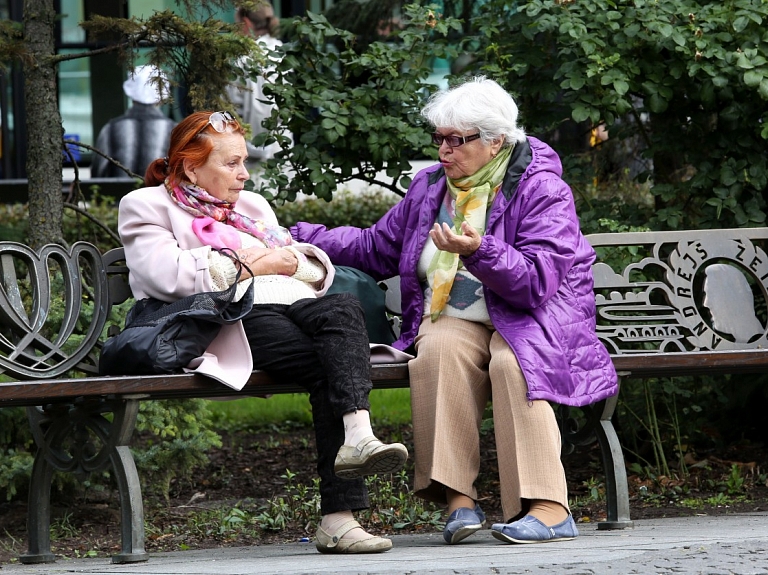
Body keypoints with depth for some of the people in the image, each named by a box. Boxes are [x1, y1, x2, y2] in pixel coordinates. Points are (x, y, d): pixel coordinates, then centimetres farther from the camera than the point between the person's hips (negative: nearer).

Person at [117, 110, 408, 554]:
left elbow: (320, 269, 28)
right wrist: (252, 264, 1)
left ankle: (357, 435, -48)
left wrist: (288, 261, 4)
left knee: (343, 307, -32)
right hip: (239, 318, -5)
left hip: (293, 303, 5)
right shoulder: (148, 207, 15)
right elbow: (169, 275, -6)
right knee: (329, 366, -32)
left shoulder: (251, 206, 35)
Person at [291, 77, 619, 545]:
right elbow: (376, 248, 24)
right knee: (439, 349, -32)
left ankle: (550, 508, -43)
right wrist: (300, 238, 16)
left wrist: (479, 251, -33)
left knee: (513, 362, -38)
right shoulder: (430, 187, 13)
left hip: (533, 318, -4)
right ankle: (459, 499, -37)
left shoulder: (541, 190, -6)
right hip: (456, 321, 4)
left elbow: (536, 282, -18)